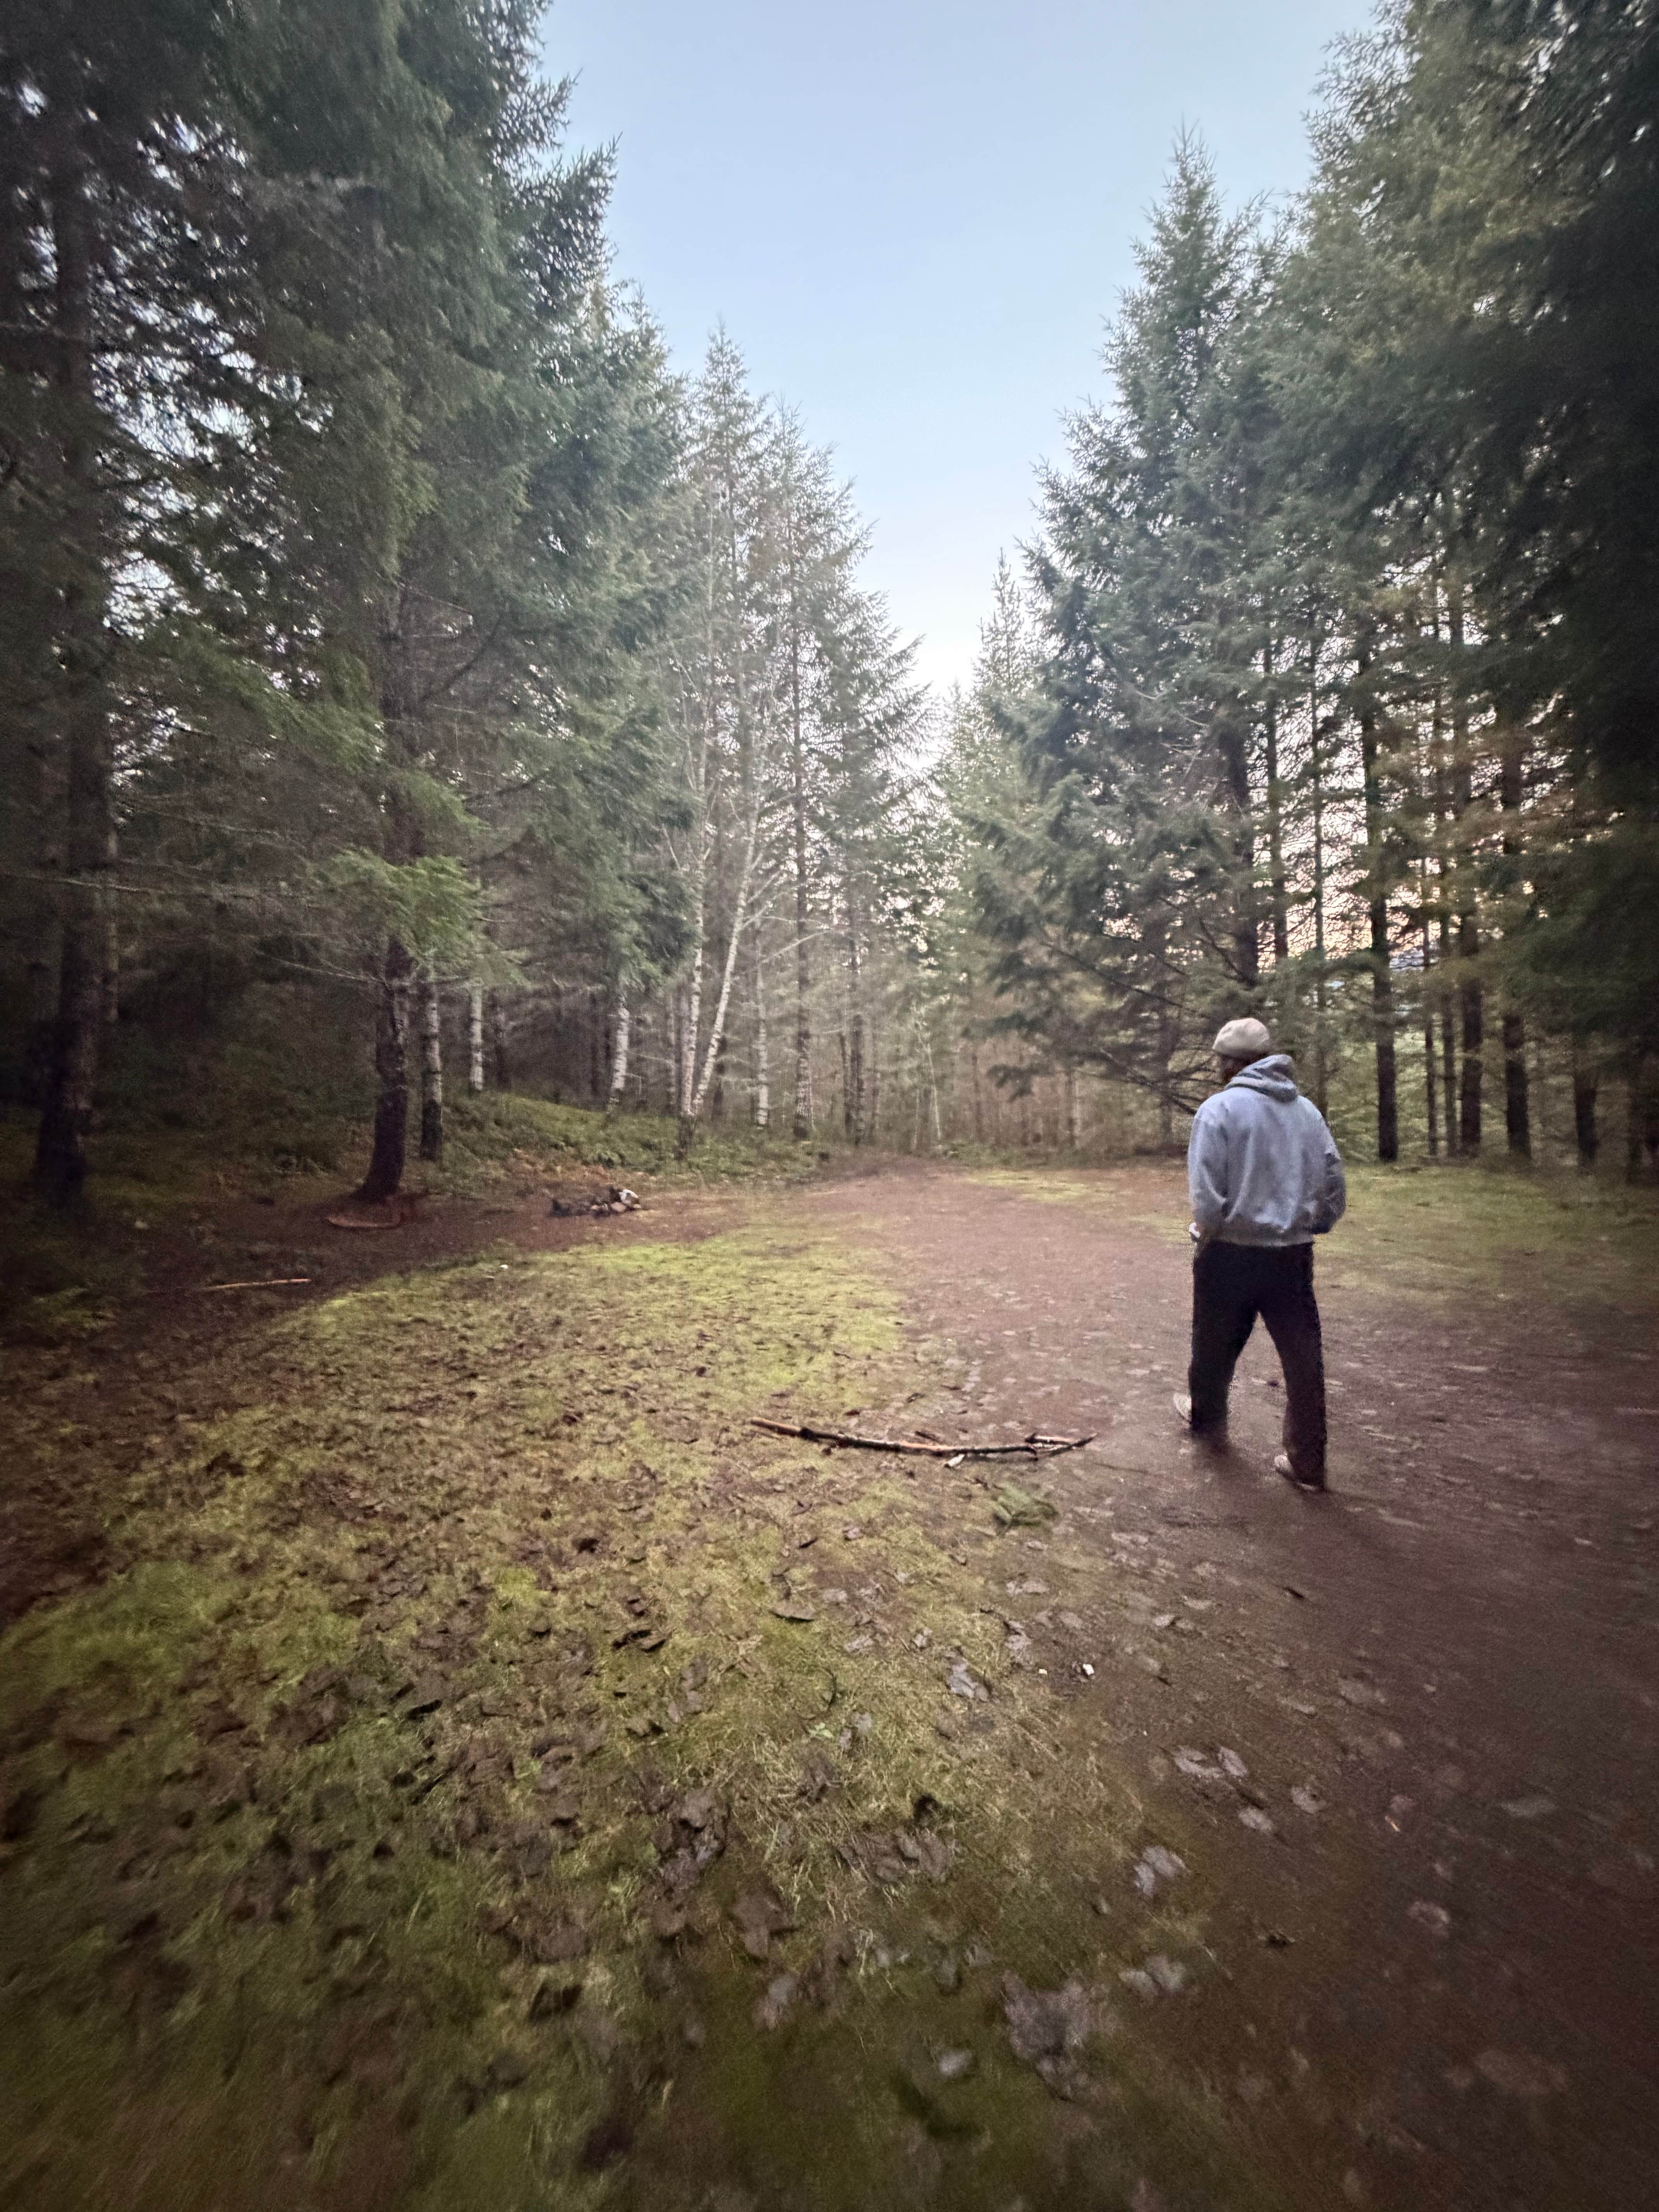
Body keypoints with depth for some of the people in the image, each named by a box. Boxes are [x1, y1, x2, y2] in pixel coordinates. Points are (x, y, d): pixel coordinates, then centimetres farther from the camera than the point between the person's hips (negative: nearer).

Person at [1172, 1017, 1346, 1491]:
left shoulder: (1219, 1109, -13)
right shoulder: (1306, 1110, 4)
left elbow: (1207, 1192, -17)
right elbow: (1334, 1183, 6)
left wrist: (1204, 1233, 0)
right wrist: (1308, 1227, 18)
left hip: (1233, 1253, -4)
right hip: (1293, 1254, 4)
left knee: (1215, 1346, 18)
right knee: (1303, 1358, 12)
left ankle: (1206, 1419, 39)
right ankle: (1307, 1463, 18)